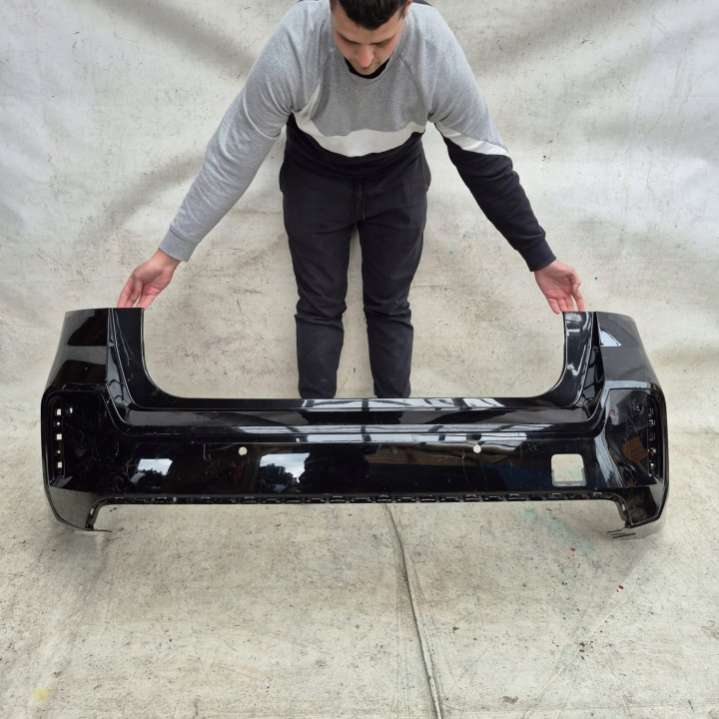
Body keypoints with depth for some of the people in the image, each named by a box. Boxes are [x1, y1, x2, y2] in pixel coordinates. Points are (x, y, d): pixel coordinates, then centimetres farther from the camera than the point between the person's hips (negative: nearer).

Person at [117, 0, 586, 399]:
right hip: (315, 178, 0)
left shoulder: (438, 53, -32)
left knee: (389, 306, 5)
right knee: (319, 307, 2)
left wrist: (540, 257, -15)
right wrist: (172, 253, -23)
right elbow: (233, 155, -26)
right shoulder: (291, 50, -35)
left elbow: (485, 159, -20)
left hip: (398, 179, 1)